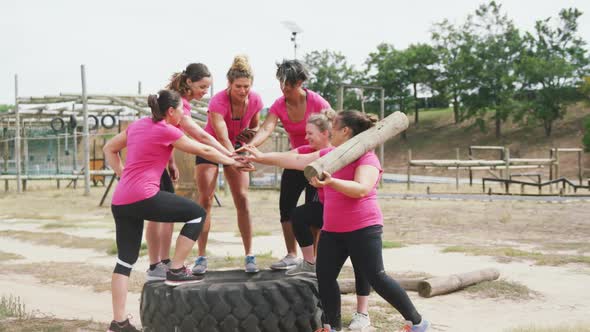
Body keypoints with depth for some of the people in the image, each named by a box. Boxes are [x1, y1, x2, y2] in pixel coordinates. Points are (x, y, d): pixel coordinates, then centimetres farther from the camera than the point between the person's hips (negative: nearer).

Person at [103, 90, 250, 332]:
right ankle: (176, 271, 8)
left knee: (125, 260, 10)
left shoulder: (137, 125, 17)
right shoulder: (166, 131, -3)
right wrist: (232, 162, 19)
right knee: (197, 214, 7)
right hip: (143, 197, -8)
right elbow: (204, 151, 6)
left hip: (120, 201, 8)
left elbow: (109, 149, 26)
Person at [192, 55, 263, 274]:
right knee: (205, 200, -9)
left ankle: (249, 255, -5)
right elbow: (222, 138, -42)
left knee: (242, 199, -8)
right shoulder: (218, 102, -32)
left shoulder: (255, 100, -17)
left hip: (235, 148, 3)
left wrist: (249, 134, -20)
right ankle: (201, 256, -4)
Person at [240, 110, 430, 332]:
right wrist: (263, 158, 20)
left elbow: (361, 189, -29)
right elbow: (298, 161, 18)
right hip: (332, 230, 8)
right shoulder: (328, 154, 11)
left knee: (376, 278, -8)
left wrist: (331, 183, -43)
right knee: (324, 277, 4)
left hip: (363, 229, -8)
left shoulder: (367, 158, -13)